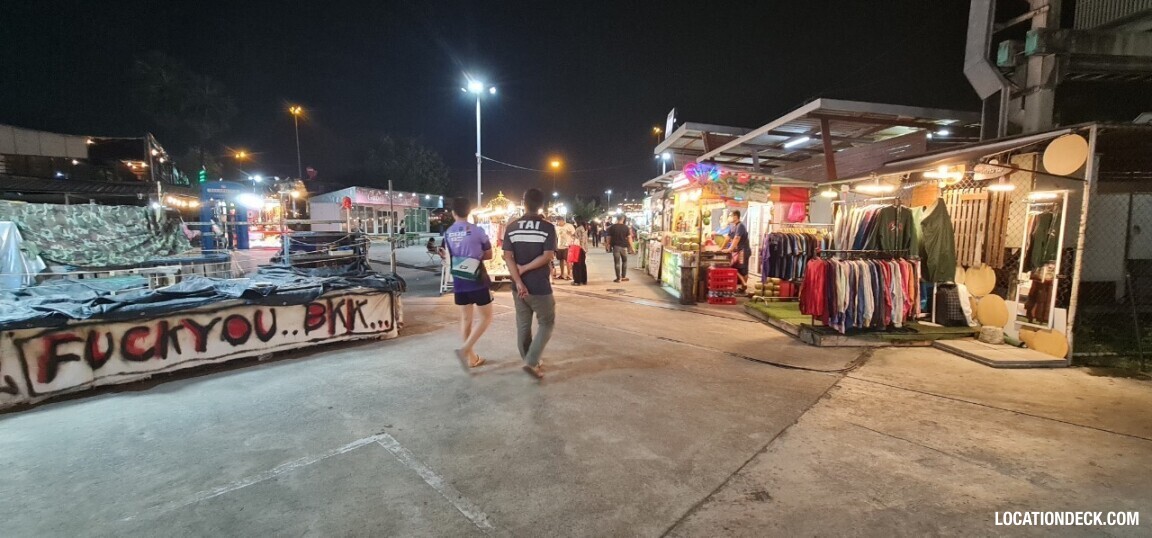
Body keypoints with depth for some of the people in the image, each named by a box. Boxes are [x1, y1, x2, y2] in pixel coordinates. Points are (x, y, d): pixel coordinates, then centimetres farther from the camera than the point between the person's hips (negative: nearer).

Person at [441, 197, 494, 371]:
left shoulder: (448, 233, 3)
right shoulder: (477, 230, -10)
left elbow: (450, 259, 8)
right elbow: (489, 255, 0)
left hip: (459, 282, 5)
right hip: (477, 281, -5)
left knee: (465, 319, 14)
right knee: (486, 318, 8)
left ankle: (472, 358, 20)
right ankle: (464, 350, -7)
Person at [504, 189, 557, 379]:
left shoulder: (511, 227, 1)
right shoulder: (548, 227, -8)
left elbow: (508, 257, -7)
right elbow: (547, 256, -17)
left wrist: (518, 281, -11)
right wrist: (524, 268, -10)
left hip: (519, 286, 4)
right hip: (540, 286, -4)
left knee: (523, 326, 16)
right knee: (547, 323, 11)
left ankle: (530, 361, 28)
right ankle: (531, 362, 0)